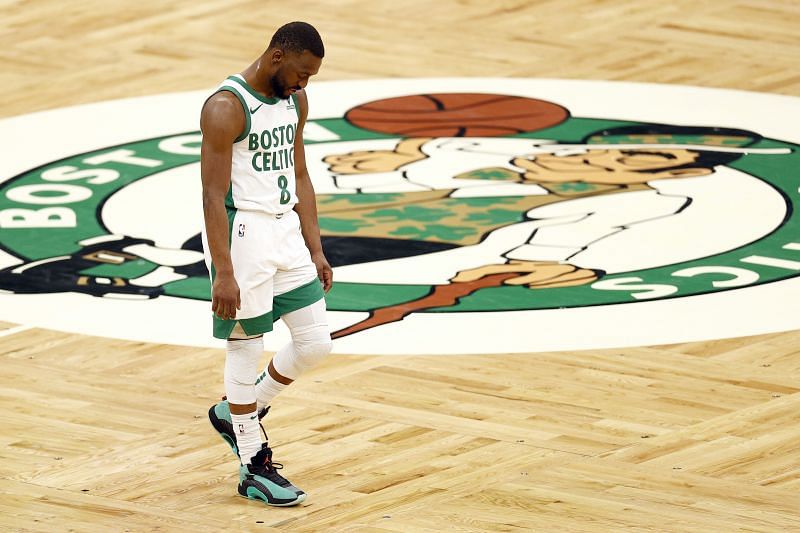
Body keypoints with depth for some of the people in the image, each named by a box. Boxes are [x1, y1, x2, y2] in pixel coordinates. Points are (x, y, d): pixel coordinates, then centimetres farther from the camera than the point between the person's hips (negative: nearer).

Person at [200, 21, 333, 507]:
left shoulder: (295, 100, 7)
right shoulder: (226, 107, -17)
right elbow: (214, 195, -19)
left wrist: (315, 249, 12)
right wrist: (223, 273, -22)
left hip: (285, 229, 8)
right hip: (242, 231, -8)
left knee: (315, 343, 7)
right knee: (247, 348, 1)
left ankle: (237, 412, 28)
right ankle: (253, 467, 12)